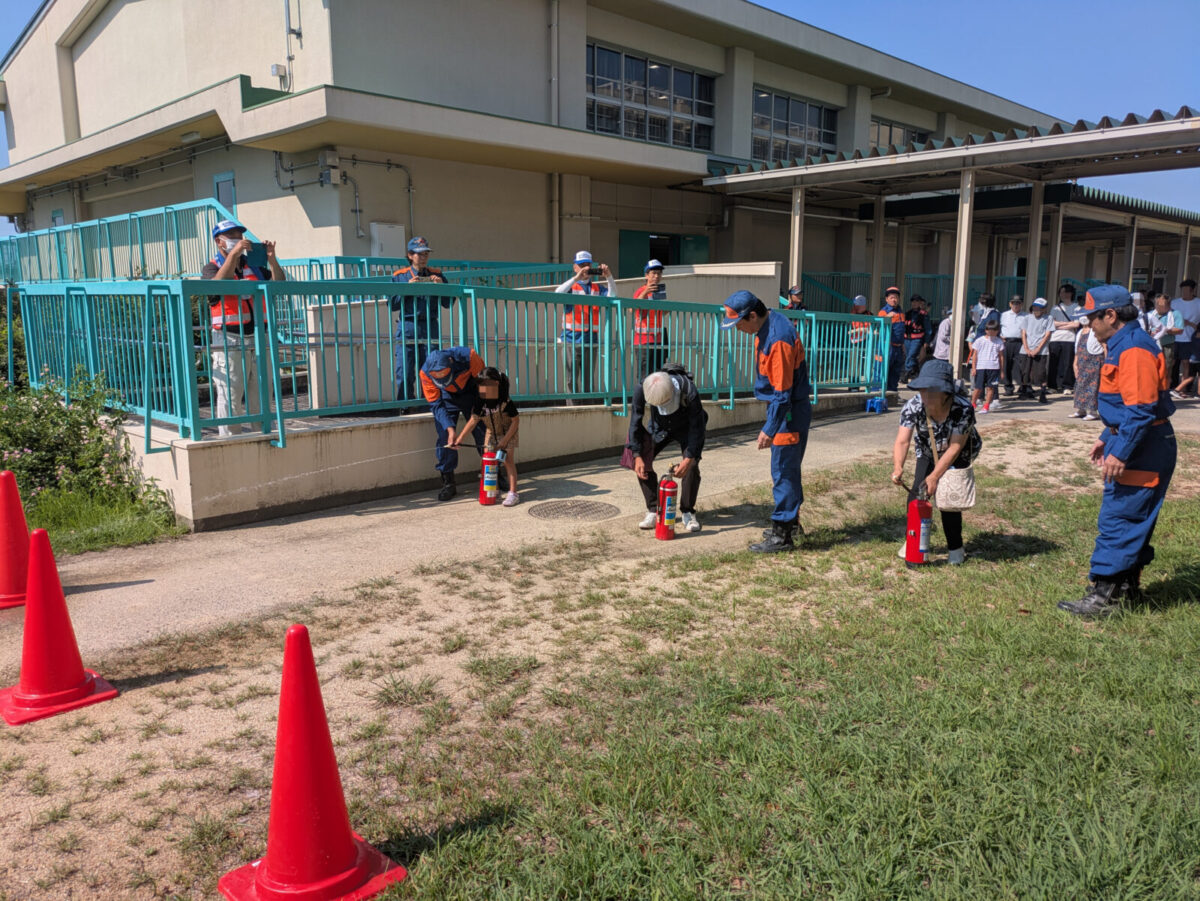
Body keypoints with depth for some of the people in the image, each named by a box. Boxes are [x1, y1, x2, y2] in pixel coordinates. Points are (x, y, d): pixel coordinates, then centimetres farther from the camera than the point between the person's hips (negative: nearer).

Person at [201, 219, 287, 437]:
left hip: (257, 339, 5)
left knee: (259, 396, 10)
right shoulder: (212, 268, 3)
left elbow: (278, 284, 7)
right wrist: (234, 254, -23)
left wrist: (271, 259, -7)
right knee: (229, 397, -5)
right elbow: (219, 283, -20)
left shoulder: (253, 266, 17)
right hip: (229, 342, -5)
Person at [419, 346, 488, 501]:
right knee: (445, 438, -11)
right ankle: (448, 483, -2)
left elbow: (482, 379, -16)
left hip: (470, 393, 0)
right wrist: (450, 429, -34)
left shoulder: (468, 356, -35)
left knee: (484, 434, 0)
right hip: (446, 397, 0)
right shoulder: (425, 373, -29)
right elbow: (436, 405, -23)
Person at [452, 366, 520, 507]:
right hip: (491, 433, 5)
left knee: (508, 461, -13)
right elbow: (473, 420, -10)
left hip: (508, 433, -5)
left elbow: (515, 421, -19)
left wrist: (505, 440, -23)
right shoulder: (480, 403, -14)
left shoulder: (506, 402, -27)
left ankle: (513, 493, -11)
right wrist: (460, 436, -18)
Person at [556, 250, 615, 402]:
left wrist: (609, 277, -14)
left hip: (590, 340, 3)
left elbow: (613, 296, 0)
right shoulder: (570, 286, 6)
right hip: (571, 340, -3)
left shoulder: (597, 288, 15)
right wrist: (576, 278, -23)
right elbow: (557, 294, -14)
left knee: (589, 381, 6)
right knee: (572, 380, -3)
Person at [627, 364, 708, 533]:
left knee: (691, 466, -21)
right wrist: (637, 456, -23)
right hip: (660, 428, 3)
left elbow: (697, 426, -30)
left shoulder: (689, 391, -39)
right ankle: (653, 510, -2)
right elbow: (635, 422, -19)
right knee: (642, 461, -13)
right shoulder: (641, 389, -32)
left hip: (687, 428, -3)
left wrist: (689, 458, -36)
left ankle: (687, 513, -4)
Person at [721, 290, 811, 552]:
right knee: (787, 469, 19)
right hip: (782, 406, 10)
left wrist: (769, 429, -21)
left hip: (790, 413, -10)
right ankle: (790, 522, 33)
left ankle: (782, 535, 3)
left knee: (783, 471, -5)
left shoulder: (778, 339, -26)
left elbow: (782, 392, -25)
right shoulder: (769, 323, 5)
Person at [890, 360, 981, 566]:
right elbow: (902, 441, -39)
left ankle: (956, 548, 8)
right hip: (928, 453, 3)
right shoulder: (912, 407, -29)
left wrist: (934, 476, -38)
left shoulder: (963, 409, -35)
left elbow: (955, 448, -32)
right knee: (916, 493, -9)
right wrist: (898, 467, -57)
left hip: (958, 456, -3)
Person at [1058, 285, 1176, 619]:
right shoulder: (1121, 345, 14)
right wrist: (1107, 438, 22)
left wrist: (1120, 453, -24)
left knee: (1117, 520, -8)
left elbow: (1141, 409, -25)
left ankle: (1104, 596, -3)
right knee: (1131, 520, 17)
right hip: (1131, 446, 11)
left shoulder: (1134, 349, -20)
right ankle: (1127, 586, 28)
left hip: (1142, 452, -11)